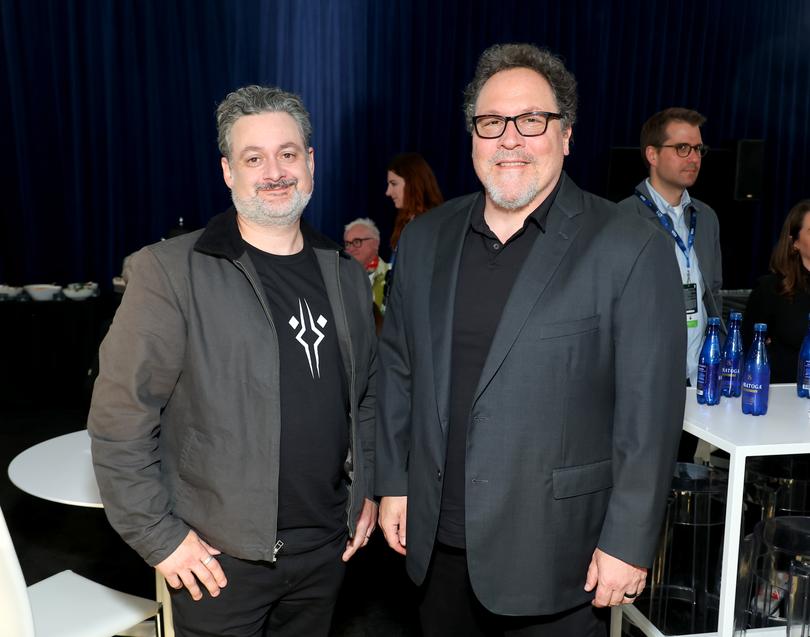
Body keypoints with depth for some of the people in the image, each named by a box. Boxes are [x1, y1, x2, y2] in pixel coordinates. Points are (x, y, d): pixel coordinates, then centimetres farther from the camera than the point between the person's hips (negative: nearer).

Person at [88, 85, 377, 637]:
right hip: (221, 556, -4)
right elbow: (121, 416, -12)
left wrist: (367, 490, 10)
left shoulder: (347, 275, 4)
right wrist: (159, 536, -11)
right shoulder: (170, 271, -12)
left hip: (327, 547, 5)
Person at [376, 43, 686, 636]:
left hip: (555, 558, -4)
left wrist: (628, 542, -11)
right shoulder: (424, 239, 4)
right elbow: (397, 370, 10)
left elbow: (650, 412, -11)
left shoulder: (632, 250, -11)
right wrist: (394, 483, 9)